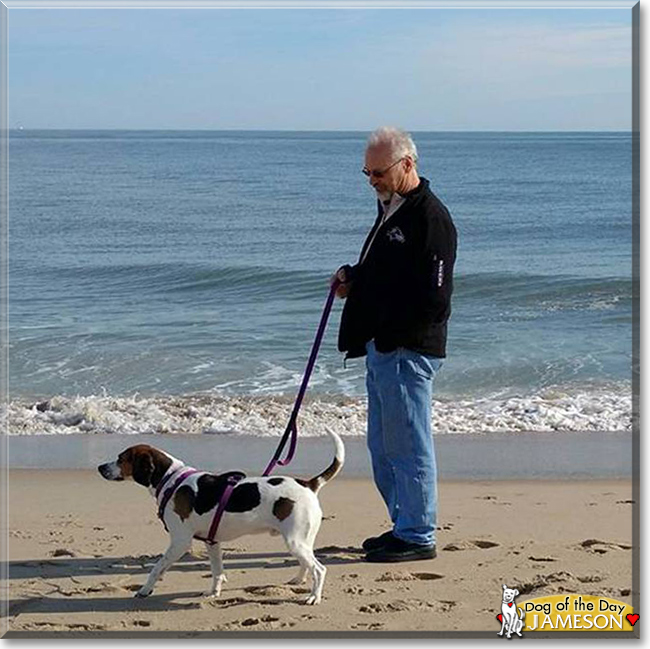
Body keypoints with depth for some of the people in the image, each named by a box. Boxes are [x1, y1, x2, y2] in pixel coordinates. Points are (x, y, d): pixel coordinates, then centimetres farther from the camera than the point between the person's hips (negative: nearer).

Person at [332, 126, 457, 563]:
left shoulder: (430, 217, -16)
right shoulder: (391, 209, 15)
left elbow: (434, 300, -21)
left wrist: (386, 333, -17)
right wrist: (352, 277, 9)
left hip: (408, 352, -10)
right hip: (382, 350, 10)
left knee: (409, 446, -2)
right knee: (383, 446, 17)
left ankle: (418, 537, 7)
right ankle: (405, 526, 28)